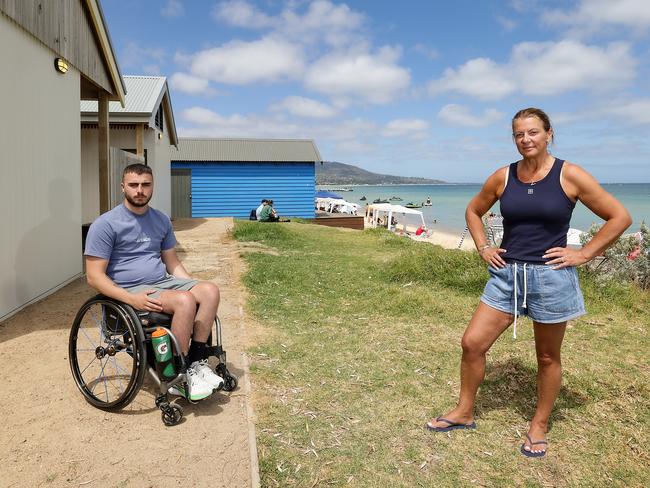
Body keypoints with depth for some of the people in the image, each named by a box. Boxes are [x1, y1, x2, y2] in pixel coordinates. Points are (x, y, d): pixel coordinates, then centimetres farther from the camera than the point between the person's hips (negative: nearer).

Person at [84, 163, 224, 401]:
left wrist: (193, 285, 1)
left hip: (164, 282, 6)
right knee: (185, 301, -31)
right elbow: (94, 276, -10)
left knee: (210, 290, -19)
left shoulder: (161, 220, 13)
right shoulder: (106, 224, -6)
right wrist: (132, 298, -24)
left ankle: (197, 363, -14)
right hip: (130, 290, -6)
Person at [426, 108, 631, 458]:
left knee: (547, 357, 11)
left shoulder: (570, 176, -7)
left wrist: (583, 254, -7)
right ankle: (464, 413, 21)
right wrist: (484, 249, 8)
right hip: (507, 274, 3)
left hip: (551, 277, -3)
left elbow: (620, 217, -3)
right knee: (472, 343, 1)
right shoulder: (502, 177, 2)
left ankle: (539, 425, 32)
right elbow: (473, 211, 19)